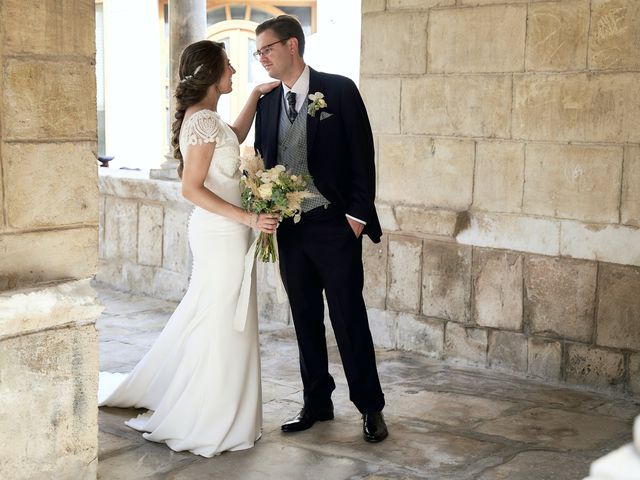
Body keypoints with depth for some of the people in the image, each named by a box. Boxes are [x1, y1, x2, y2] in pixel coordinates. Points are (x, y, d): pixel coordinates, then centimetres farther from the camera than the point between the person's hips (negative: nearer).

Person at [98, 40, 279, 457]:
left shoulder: (204, 117, 11)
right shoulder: (203, 120, -18)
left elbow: (234, 137, 32)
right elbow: (192, 188, -22)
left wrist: (257, 95, 24)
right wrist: (249, 218, -23)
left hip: (221, 231, 10)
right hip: (222, 234, -10)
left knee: (204, 320, 20)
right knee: (222, 325, 0)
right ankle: (209, 423, 12)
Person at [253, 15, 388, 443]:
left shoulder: (339, 90, -4)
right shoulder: (267, 102, 11)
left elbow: (362, 155, -5)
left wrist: (358, 214, -10)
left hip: (334, 225, -5)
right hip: (288, 227, 5)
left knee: (349, 317, -1)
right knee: (306, 320, 11)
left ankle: (371, 406, 11)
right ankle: (317, 402, 24)